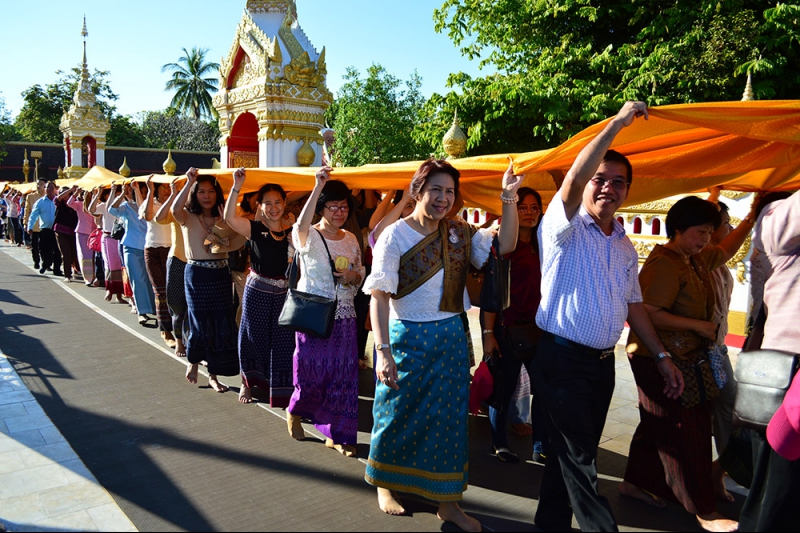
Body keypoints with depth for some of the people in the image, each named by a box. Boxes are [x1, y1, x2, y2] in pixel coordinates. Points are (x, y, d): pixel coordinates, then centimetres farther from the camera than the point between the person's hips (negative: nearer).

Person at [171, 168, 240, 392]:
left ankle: (213, 375, 15)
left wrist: (225, 225, -16)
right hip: (197, 274, -3)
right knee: (200, 323, -1)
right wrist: (189, 183, -25)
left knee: (221, 325, 3)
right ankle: (193, 361, 29)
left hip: (221, 275, 3)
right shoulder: (189, 218, -1)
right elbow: (175, 209, -25)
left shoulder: (222, 219, 10)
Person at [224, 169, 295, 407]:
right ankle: (247, 383, 30)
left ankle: (281, 390, 21)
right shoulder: (254, 228, -6)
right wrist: (236, 187, -31)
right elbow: (229, 217, -24)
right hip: (257, 291, -2)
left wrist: (295, 246, -11)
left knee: (283, 341, 6)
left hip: (284, 293, 2)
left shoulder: (292, 233, 2)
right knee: (254, 337, 10)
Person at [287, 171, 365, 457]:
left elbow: (360, 273, 18)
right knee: (312, 371, 3)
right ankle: (295, 412, 36)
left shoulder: (351, 239, 9)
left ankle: (336, 434, 18)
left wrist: (354, 276, -7)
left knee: (343, 374, 5)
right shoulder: (309, 237, -8)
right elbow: (301, 227, -33)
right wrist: (318, 186, -36)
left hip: (344, 317, 5)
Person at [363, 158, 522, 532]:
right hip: (406, 337, -4)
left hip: (451, 337, 4)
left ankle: (447, 501, 25)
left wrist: (509, 198, -12)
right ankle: (385, 486, 36)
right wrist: (384, 351, -22)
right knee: (398, 415, 10)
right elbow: (378, 297, -15)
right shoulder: (395, 235, -11)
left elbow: (504, 245, -2)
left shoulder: (459, 232, 4)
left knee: (450, 417, 10)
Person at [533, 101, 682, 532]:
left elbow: (633, 306, 19)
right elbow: (574, 178, -26)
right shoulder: (567, 229, -7)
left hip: (603, 363, 7)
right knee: (579, 458, 0)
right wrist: (619, 121, -18)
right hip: (562, 359, -7)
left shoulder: (625, 247, 14)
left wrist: (661, 355, 14)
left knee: (574, 453, 15)